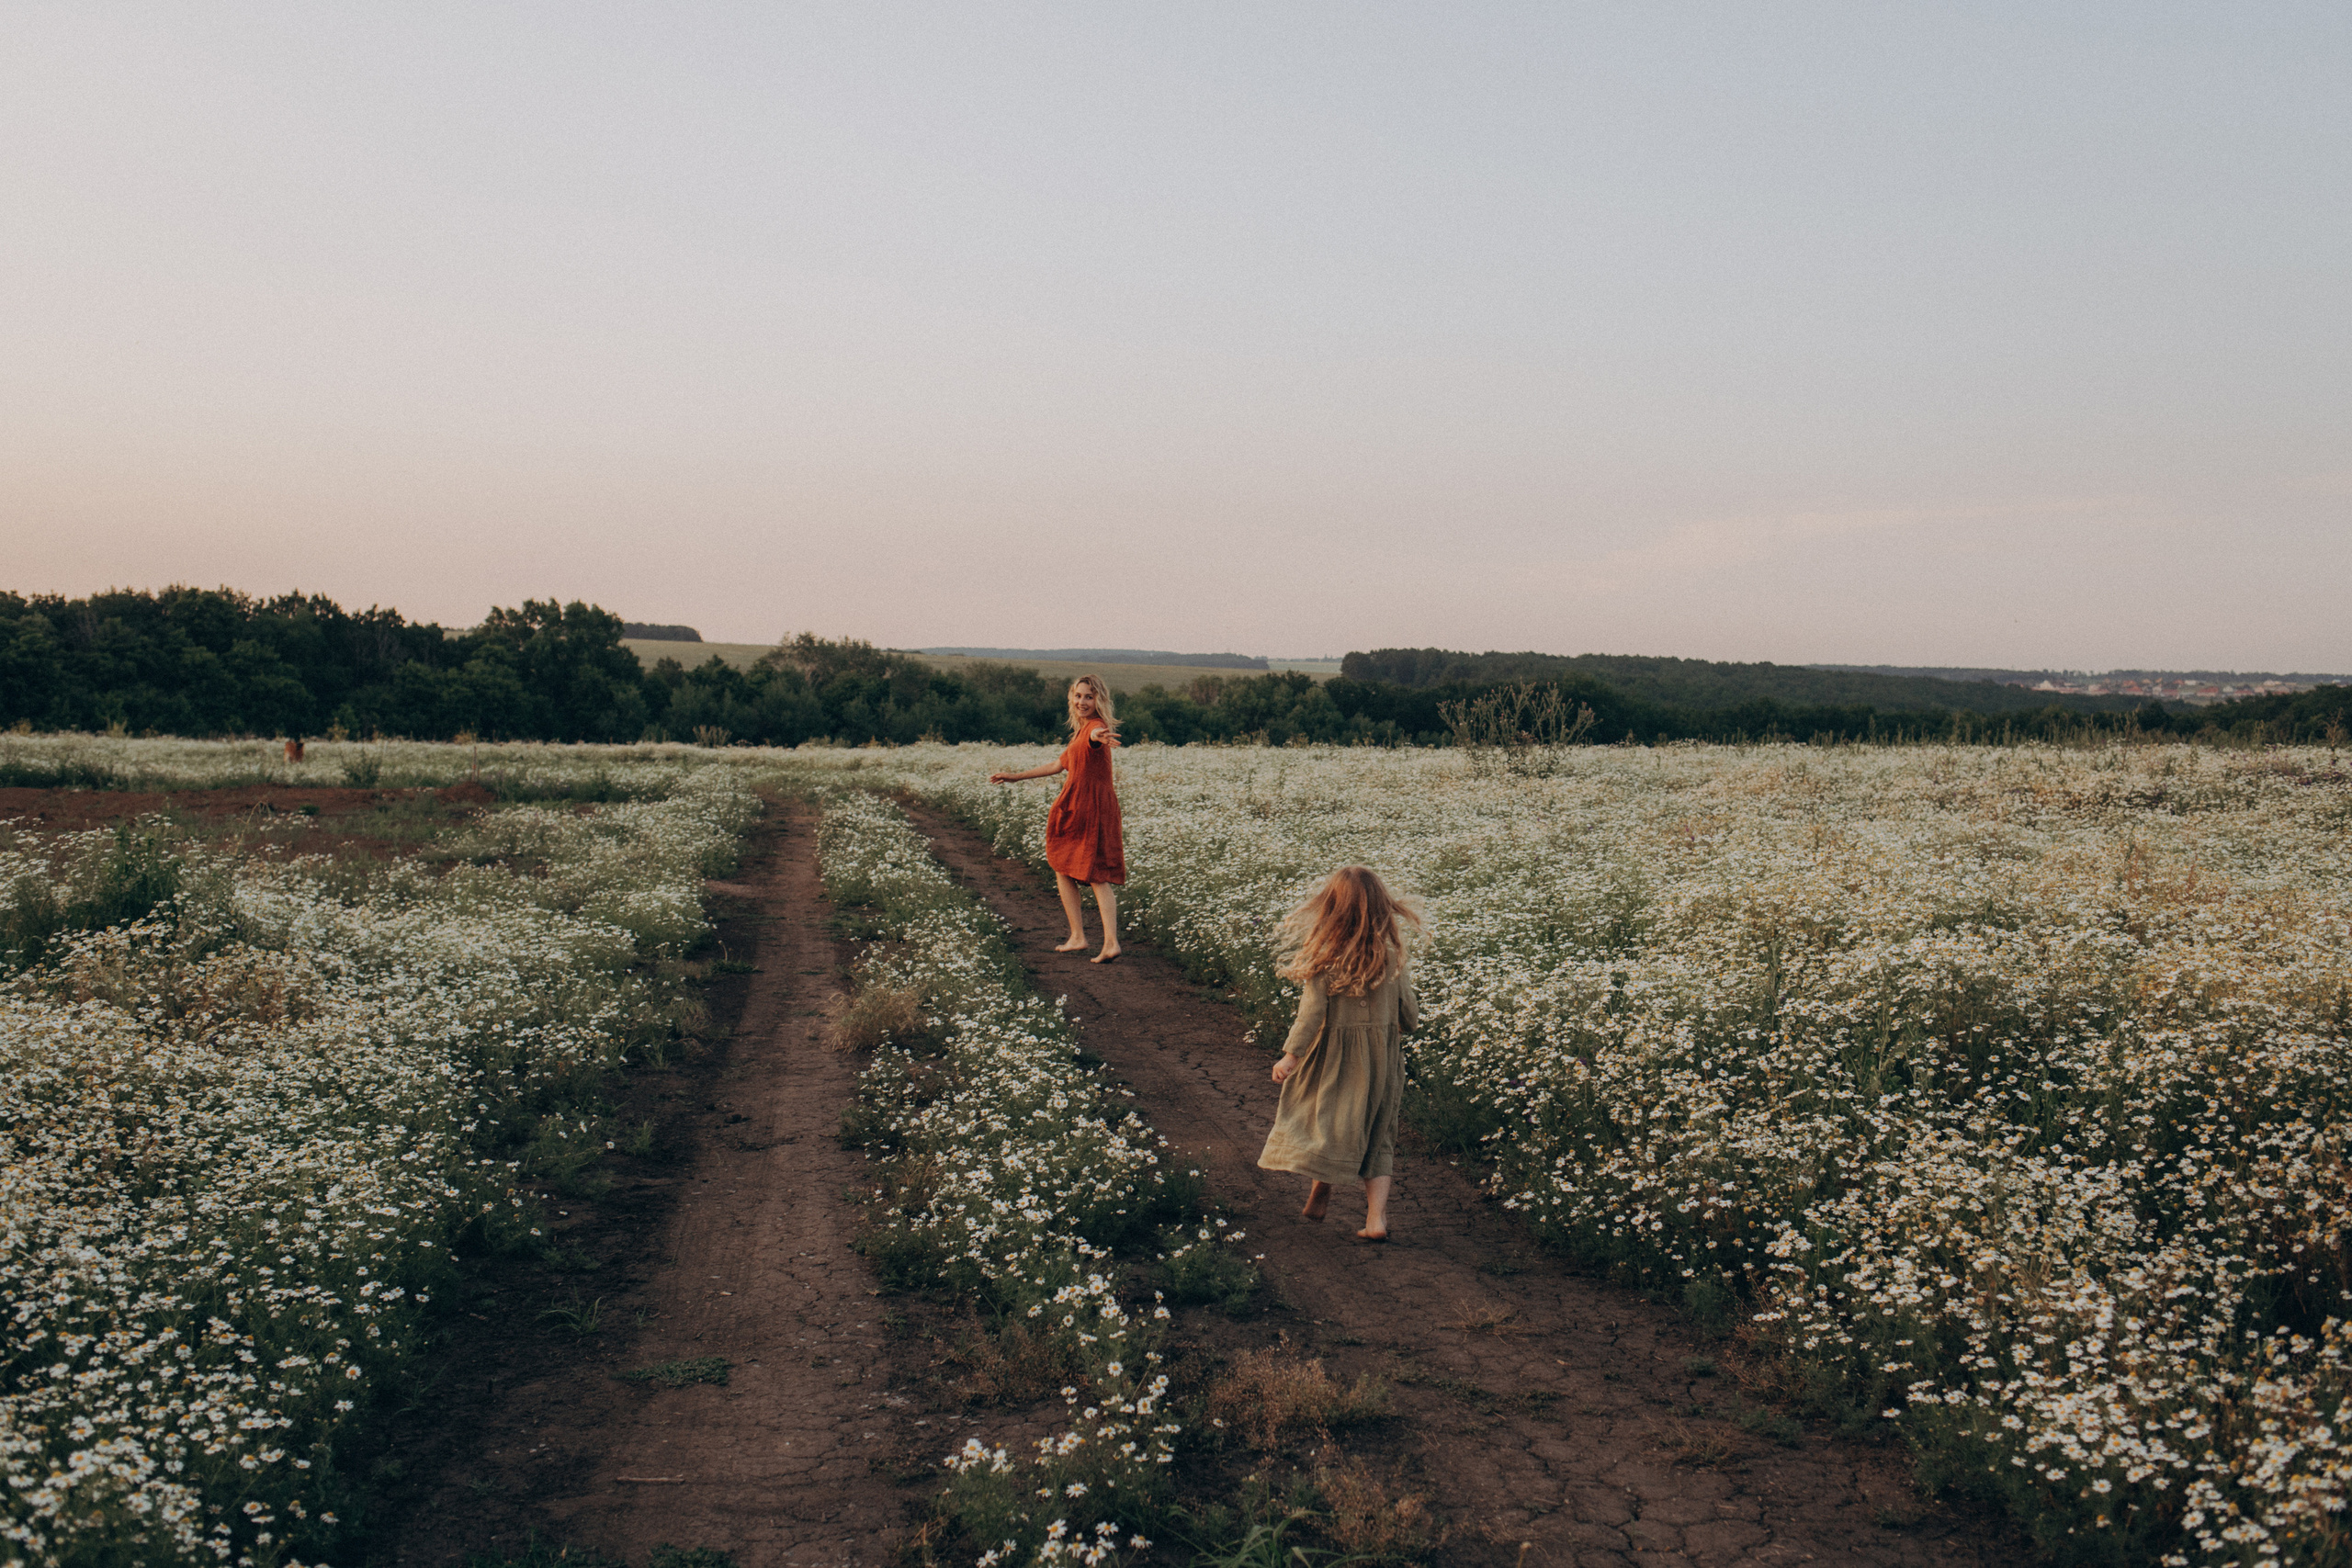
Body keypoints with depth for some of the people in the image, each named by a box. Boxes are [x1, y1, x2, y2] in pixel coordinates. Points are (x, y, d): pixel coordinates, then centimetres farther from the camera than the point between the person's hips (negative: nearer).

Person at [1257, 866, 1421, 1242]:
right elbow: (1408, 1010, 3)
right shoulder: (1391, 952, -6)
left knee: (1324, 1121, 17)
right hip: (1382, 1053, 3)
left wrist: (1291, 1055, -10)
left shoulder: (1323, 956, -17)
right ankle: (1377, 1217, 5)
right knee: (1375, 1135, 11)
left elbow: (1312, 1012, -17)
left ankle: (1320, 1193, 24)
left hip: (1334, 1051, -3)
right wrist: (1406, 1026, 25)